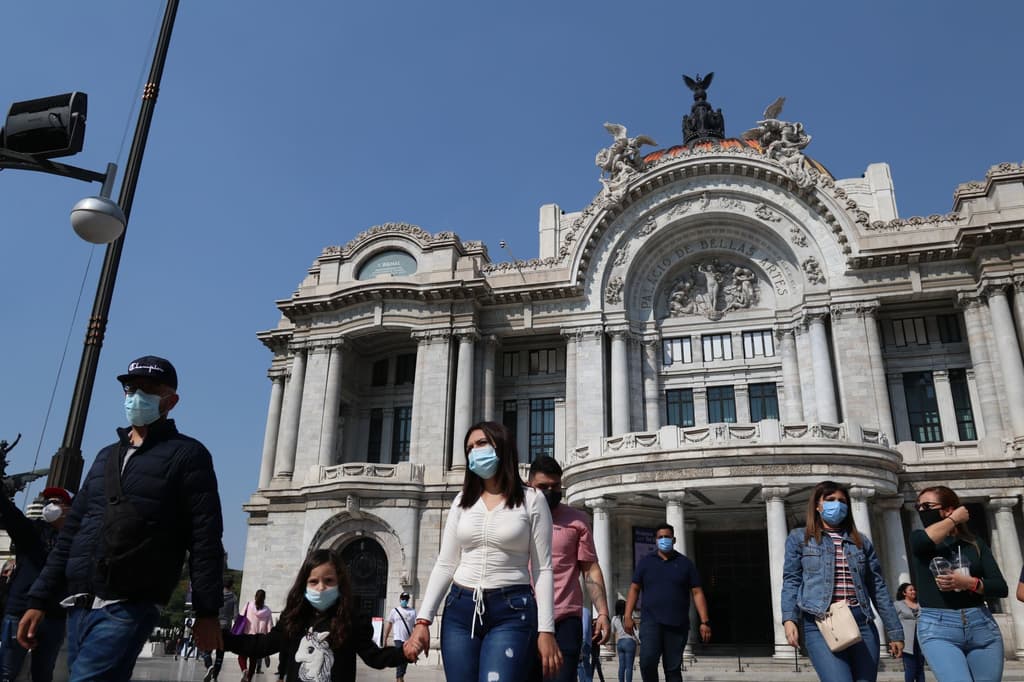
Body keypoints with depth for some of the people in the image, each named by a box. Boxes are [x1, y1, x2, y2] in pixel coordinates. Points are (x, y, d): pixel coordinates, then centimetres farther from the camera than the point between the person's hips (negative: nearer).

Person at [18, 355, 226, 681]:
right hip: (79, 606, 7)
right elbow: (71, 532, 21)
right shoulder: (107, 456, 19)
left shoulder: (187, 454, -2)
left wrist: (207, 612, -13)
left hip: (130, 609, -7)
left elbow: (205, 538, -8)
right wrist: (39, 600, 15)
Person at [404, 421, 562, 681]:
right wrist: (423, 620, 0)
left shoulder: (532, 500, 0)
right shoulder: (462, 501, 12)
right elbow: (445, 565, 9)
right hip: (460, 609, 4)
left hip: (512, 611, -4)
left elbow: (542, 569, -1)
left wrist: (546, 630, -8)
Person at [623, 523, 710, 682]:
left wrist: (705, 622, -3)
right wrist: (628, 616, -2)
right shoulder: (645, 562, 9)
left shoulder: (685, 563, 8)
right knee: (647, 660, -20)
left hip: (677, 624, 1)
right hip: (651, 621, 0)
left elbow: (697, 593, 5)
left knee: (673, 668, 3)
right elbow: (634, 589, 9)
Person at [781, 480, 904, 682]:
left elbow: (878, 588, 18)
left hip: (862, 622, 4)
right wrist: (789, 618, -10)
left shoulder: (862, 542, 19)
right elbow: (791, 581, 4)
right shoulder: (799, 538, 11)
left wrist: (894, 631, 14)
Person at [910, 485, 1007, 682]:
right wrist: (954, 520, -3)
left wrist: (968, 583, -13)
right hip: (937, 628, -2)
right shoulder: (919, 538, 8)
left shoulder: (975, 543, 11)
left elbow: (1001, 587, 6)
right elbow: (922, 542, -18)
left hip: (982, 626, 2)